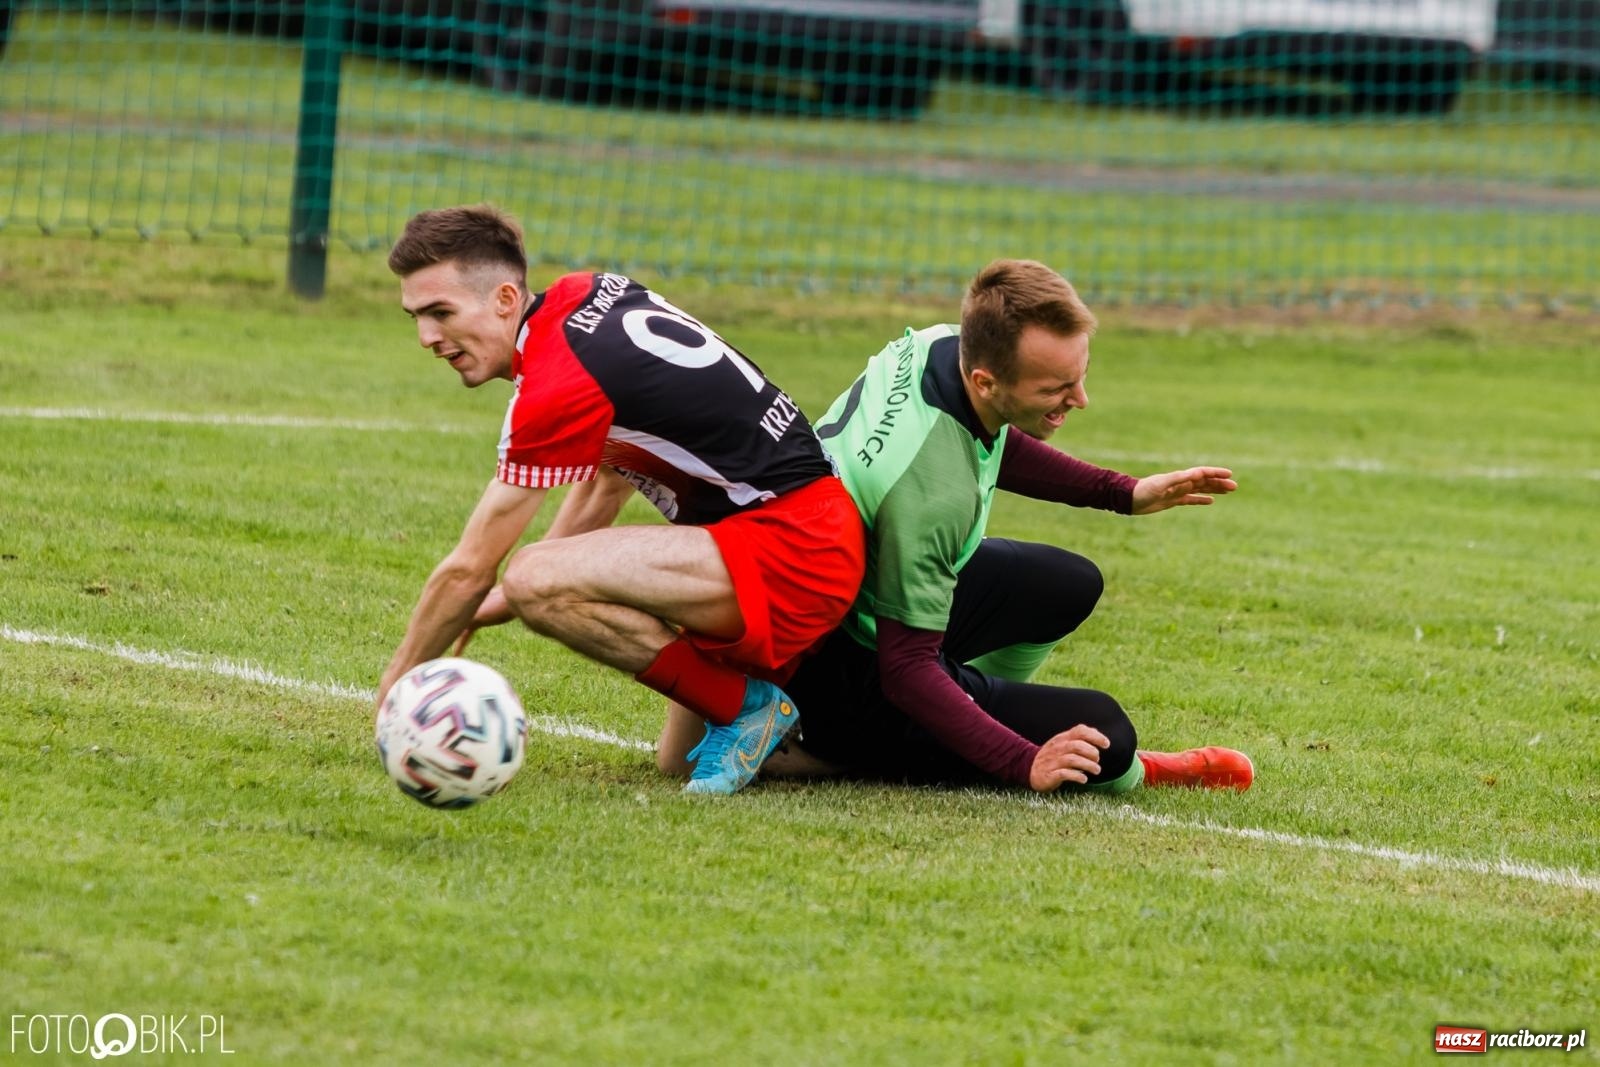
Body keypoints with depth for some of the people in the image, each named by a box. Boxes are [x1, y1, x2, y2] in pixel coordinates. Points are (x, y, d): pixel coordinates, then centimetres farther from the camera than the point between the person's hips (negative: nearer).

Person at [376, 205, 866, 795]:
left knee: (537, 580, -24)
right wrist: (506, 596, 22)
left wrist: (393, 691, 1)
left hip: (789, 550, -10)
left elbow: (468, 570, -12)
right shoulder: (584, 295, 8)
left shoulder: (562, 384, -19)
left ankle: (747, 707, -11)